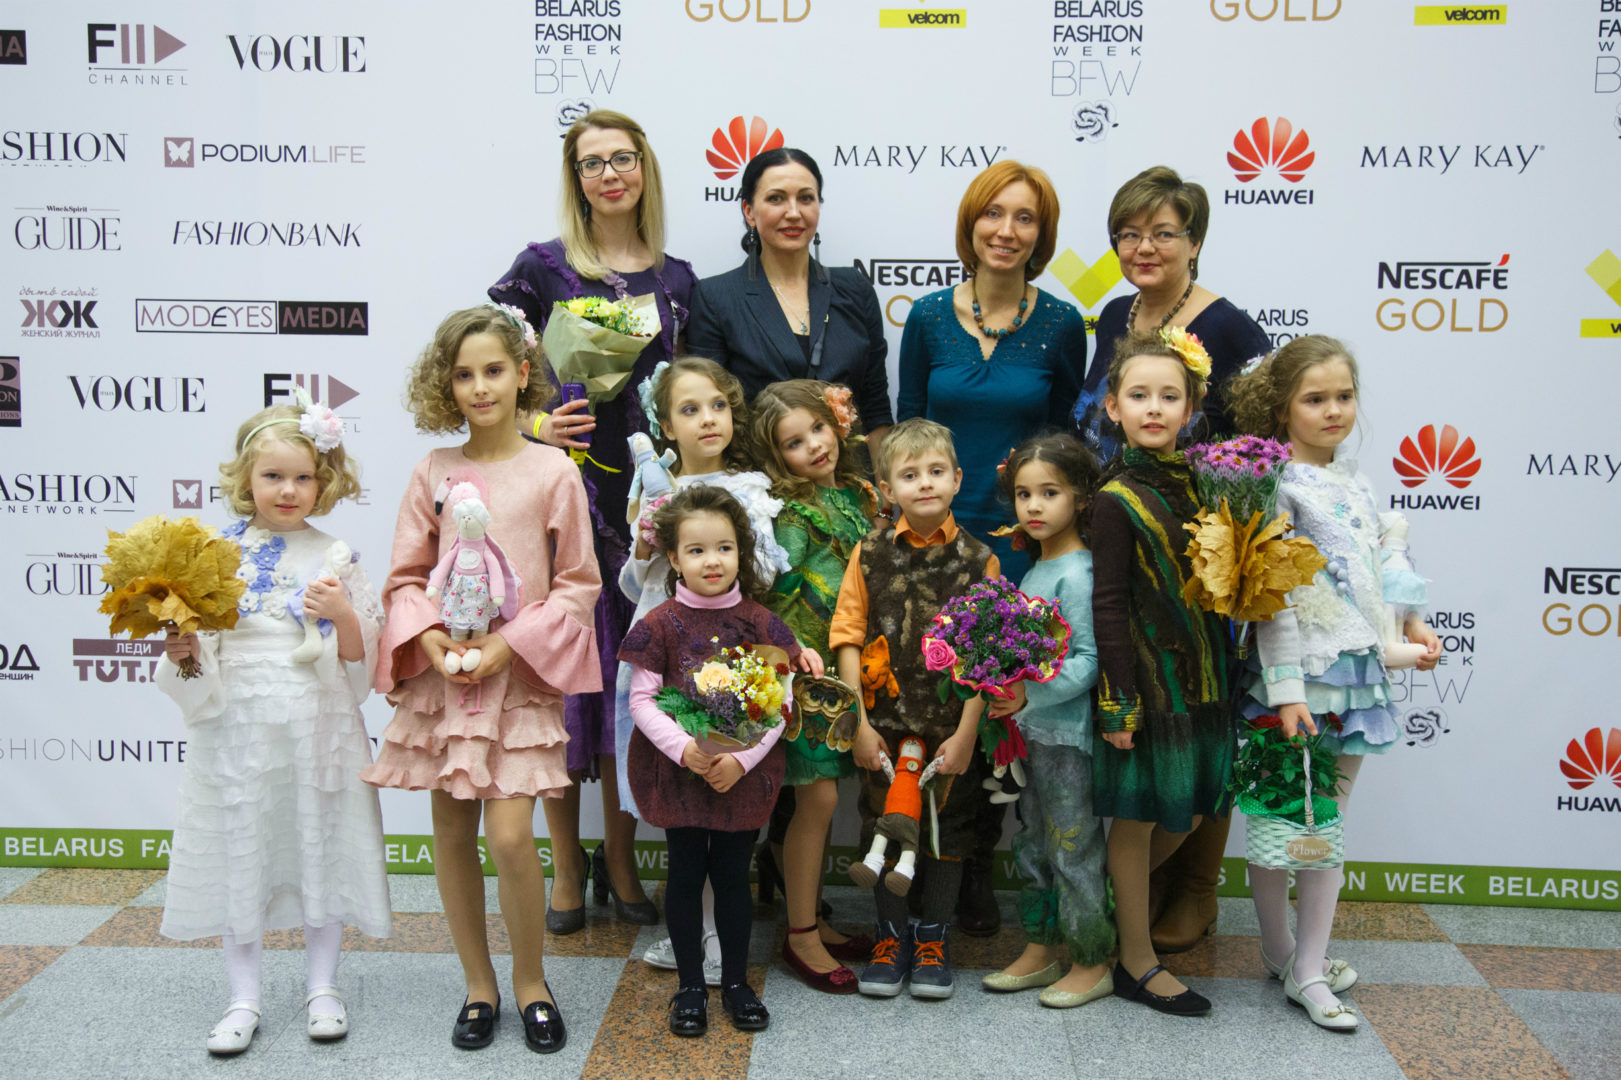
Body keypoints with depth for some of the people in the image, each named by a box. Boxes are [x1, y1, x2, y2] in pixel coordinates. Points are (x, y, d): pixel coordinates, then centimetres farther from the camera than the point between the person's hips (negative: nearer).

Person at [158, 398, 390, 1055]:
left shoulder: (334, 558, -1)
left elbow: (361, 657, -2)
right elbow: (194, 656, 3)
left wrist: (343, 614, -19)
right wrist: (179, 652, -18)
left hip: (316, 726, 0)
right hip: (238, 726, 1)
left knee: (319, 844, 9)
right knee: (238, 852, 8)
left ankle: (321, 987, 27)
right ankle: (243, 999, 25)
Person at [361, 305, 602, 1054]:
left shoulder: (553, 471, -3)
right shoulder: (434, 472, 5)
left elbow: (578, 585, -2)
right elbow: (406, 577, 9)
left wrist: (510, 643, -12)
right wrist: (428, 634, -10)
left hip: (519, 676, -3)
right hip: (442, 673, 3)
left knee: (510, 837, -9)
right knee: (451, 835, 9)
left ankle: (530, 980, 15)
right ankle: (478, 984, 27)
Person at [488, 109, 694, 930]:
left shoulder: (675, 277, 12)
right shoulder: (543, 267, 1)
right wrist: (533, 424, -13)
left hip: (649, 493, 3)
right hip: (564, 489, -3)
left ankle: (620, 856, 23)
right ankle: (566, 863, 16)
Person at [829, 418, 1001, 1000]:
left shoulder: (978, 559, -5)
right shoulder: (871, 553, -3)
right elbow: (848, 638, -3)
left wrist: (966, 733, -10)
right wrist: (859, 723, -8)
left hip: (952, 726, 0)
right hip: (885, 722, 1)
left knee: (948, 828, 10)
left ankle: (933, 939, 29)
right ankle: (891, 936, 29)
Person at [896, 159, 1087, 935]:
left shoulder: (1060, 326, 1)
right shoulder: (928, 317, 3)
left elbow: (1069, 440, 6)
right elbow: (906, 432, 8)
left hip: (1020, 543, 0)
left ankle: (978, 871, 24)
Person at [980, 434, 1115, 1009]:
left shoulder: (1078, 573, -16)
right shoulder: (1034, 571, 11)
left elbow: (1089, 660, -22)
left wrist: (1031, 693, -29)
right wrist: (1010, 698, 9)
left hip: (1069, 731, -9)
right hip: (1032, 729, 9)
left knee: (1074, 848, 1)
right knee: (1032, 843, 17)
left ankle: (1092, 963, 16)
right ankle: (1041, 950, 30)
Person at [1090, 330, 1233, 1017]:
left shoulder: (1197, 480, 6)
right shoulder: (1118, 499, -13)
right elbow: (1108, 605, -14)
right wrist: (1119, 701, -15)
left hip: (1199, 670, 7)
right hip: (1145, 673, -7)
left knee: (1190, 808, 15)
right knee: (1137, 818, 5)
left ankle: (1116, 901, 39)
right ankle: (1137, 964, 20)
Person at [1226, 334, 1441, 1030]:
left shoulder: (1351, 479, 12)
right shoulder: (1276, 484, -10)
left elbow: (1387, 555, 22)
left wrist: (1412, 621, 11)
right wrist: (1286, 688, -18)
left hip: (1357, 668, 7)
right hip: (1301, 672, -6)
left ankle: (1308, 965, 18)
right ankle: (1281, 952, 23)